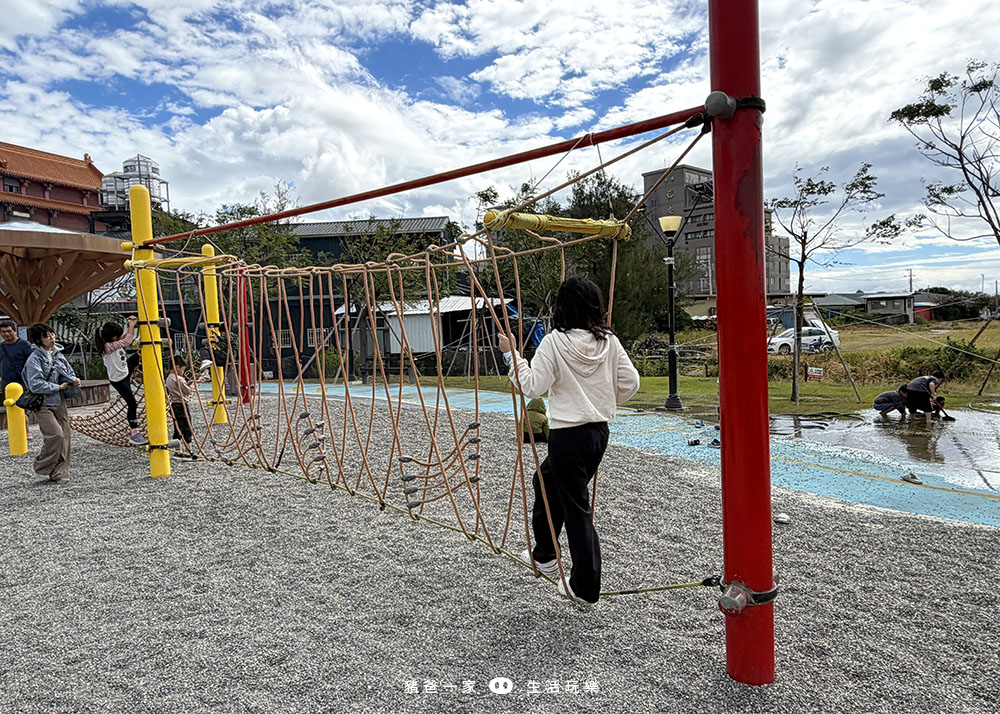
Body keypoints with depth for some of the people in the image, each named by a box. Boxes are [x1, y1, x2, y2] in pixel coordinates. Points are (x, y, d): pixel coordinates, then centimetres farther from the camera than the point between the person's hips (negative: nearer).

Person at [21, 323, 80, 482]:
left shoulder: (57, 354, 10)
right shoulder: (34, 359, -13)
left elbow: (69, 372, 18)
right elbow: (35, 385, -20)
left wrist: (73, 380, -4)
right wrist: (59, 387, -15)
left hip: (59, 402, 7)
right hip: (43, 404, -7)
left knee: (64, 435, 6)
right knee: (56, 434, -16)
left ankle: (58, 471, 17)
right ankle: (42, 467, 5)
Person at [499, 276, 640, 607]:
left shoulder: (554, 342, -13)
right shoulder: (609, 341, 2)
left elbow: (531, 387, -14)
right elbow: (630, 383, 4)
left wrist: (512, 353, -5)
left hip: (568, 434, -7)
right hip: (599, 431, 7)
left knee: (576, 508, 3)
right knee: (547, 482, 26)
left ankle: (585, 587, 15)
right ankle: (544, 556, 38)